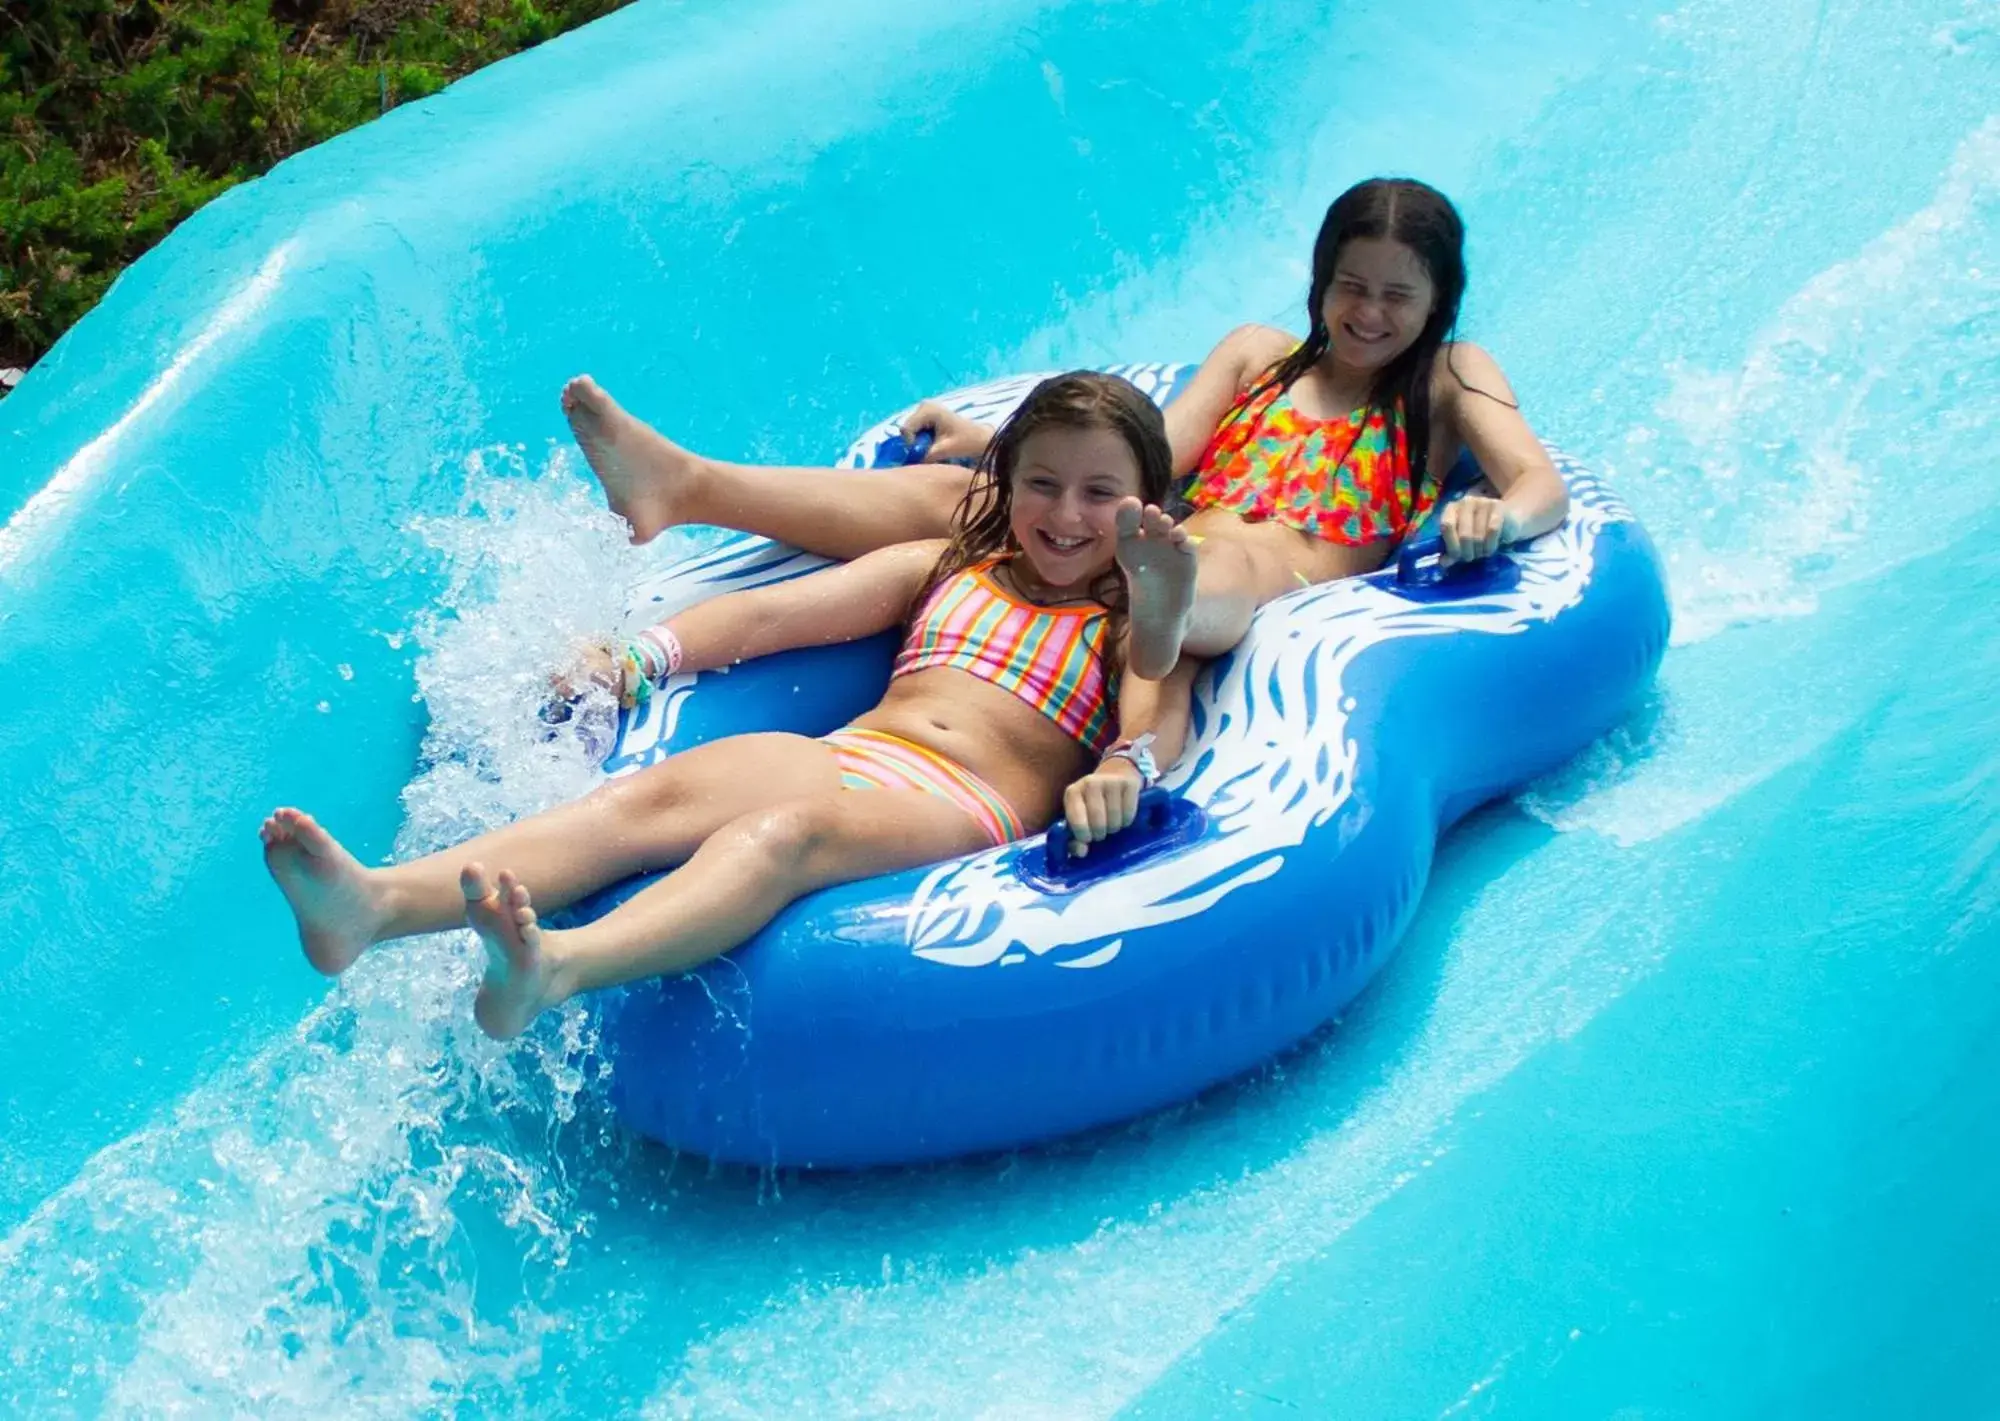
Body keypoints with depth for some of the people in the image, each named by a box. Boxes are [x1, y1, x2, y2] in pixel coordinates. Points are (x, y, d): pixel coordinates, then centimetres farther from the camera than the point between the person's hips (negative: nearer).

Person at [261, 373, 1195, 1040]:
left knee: (782, 832, -37)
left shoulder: (1134, 624, 18)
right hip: (843, 753, 4)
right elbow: (772, 615, 18)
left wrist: (1125, 768, -26)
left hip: (964, 808, -4)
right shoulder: (943, 568, 26)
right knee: (646, 797, -25)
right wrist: (640, 655, 6)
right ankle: (377, 905, -47)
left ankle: (554, 969, -65)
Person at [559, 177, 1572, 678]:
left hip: (1287, 584, -5)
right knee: (947, 491, -14)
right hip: (1168, 545, 5)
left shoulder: (1450, 379, 16)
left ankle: (1162, 613, -82)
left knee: (1215, 569, -43)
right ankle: (685, 487, -25)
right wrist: (1002, 443, 3)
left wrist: (1492, 516, -24)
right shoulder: (1259, 354, 26)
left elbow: (1544, 489, 1)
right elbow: (1148, 456, 15)